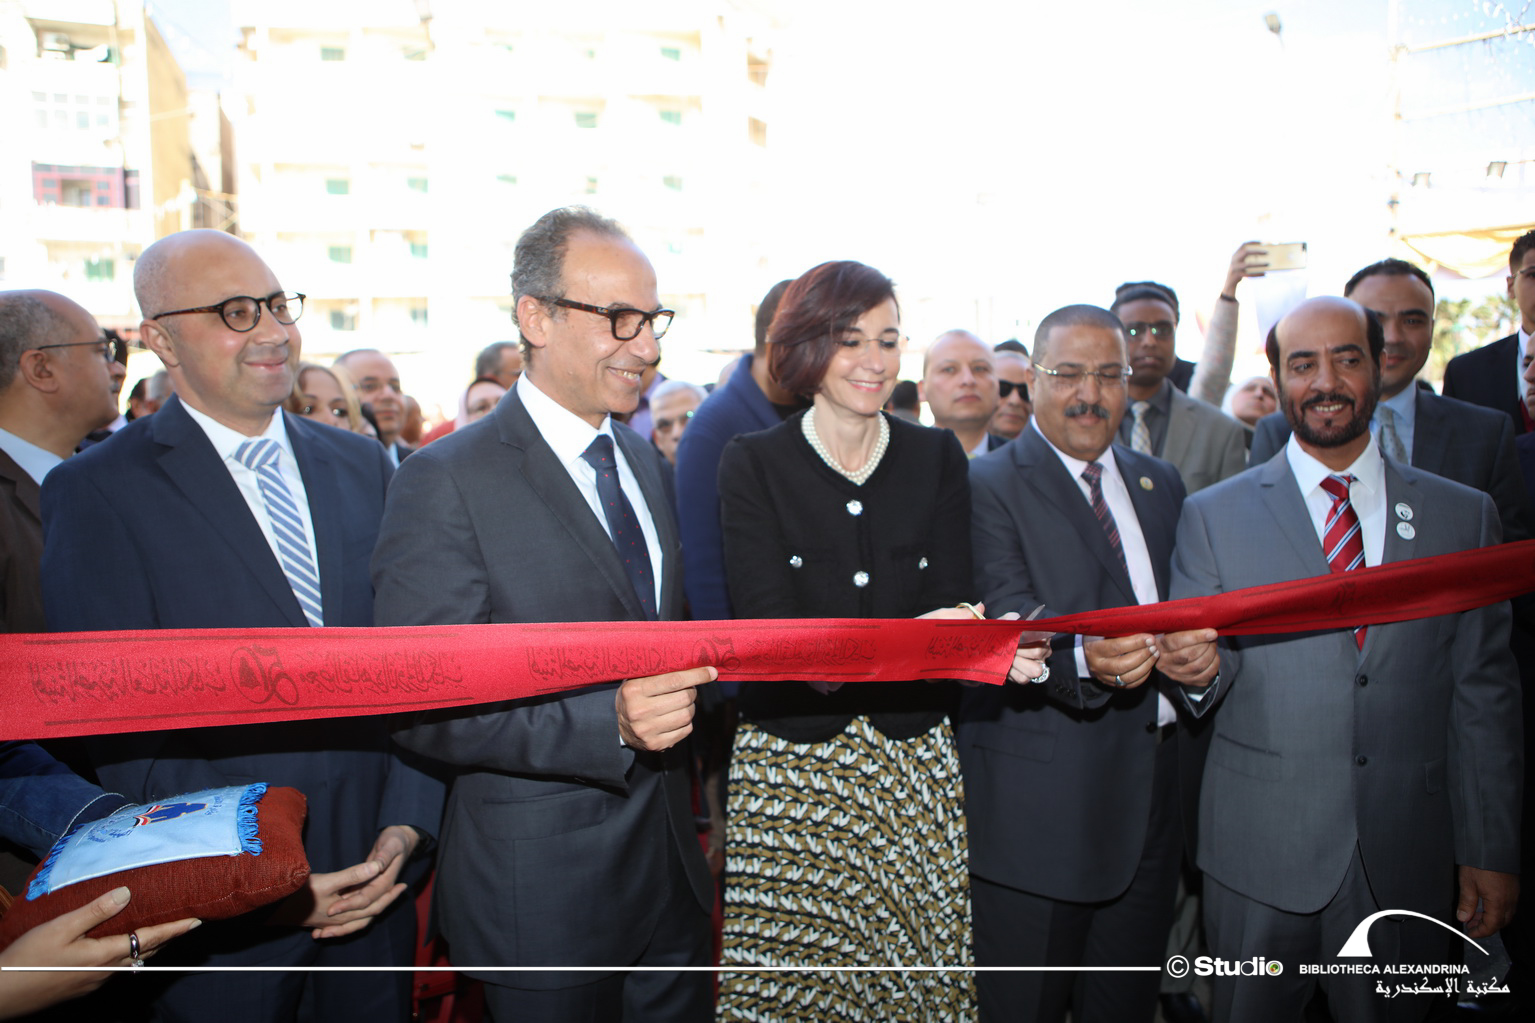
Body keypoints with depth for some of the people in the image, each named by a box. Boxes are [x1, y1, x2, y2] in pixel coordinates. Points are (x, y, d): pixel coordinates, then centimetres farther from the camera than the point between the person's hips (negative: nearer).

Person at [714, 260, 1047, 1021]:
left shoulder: (937, 458, 5)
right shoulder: (753, 463, -4)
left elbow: (953, 607, 1)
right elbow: (769, 629, -13)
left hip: (914, 756, 2)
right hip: (793, 763, -2)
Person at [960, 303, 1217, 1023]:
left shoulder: (1159, 484, 13)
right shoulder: (987, 486, -8)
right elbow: (1010, 624, -20)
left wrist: (1200, 645, -13)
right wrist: (1084, 658, -40)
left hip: (1151, 795, 6)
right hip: (1037, 801, -6)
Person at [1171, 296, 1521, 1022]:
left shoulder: (1464, 515, 5)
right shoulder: (1213, 515, 0)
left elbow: (1484, 691, 5)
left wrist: (1492, 851, 4)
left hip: (1408, 859, 2)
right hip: (1259, 850, -1)